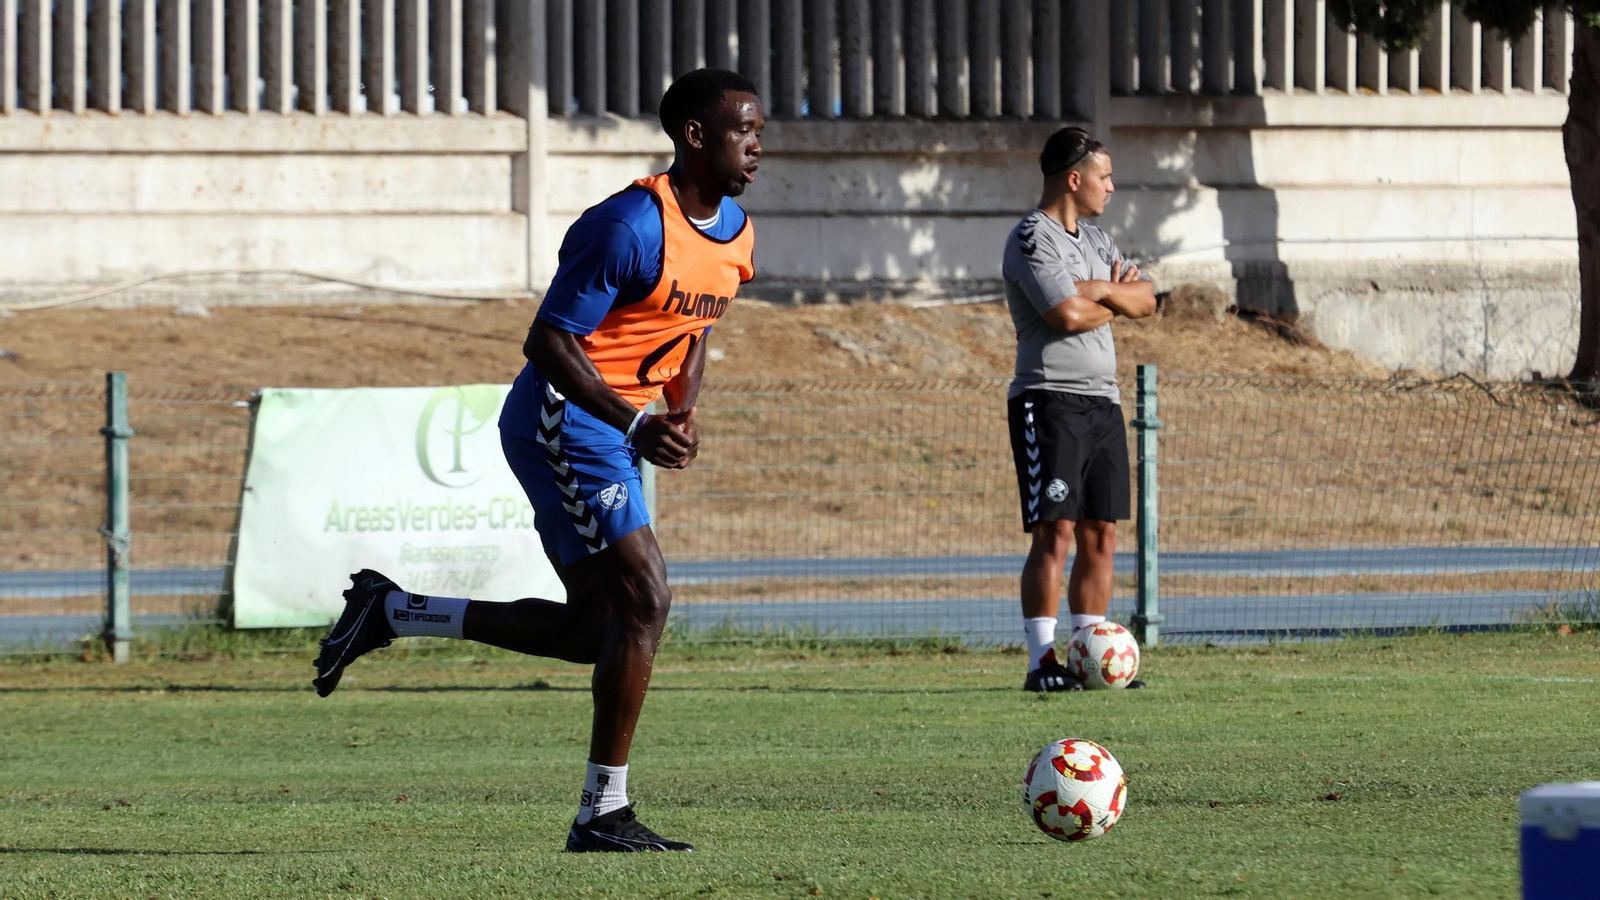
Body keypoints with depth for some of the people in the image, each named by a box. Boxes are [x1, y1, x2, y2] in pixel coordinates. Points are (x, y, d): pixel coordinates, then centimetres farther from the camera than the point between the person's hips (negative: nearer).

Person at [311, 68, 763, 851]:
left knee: (591, 632, 8)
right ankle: (602, 814, -10)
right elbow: (550, 341, -21)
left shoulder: (734, 233, 7)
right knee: (645, 598, -15)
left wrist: (683, 411, 4)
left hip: (613, 431, 9)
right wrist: (637, 425, -28)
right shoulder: (630, 227, -22)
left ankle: (391, 612, 19)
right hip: (563, 419, -9)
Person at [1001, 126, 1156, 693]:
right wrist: (1114, 300, 0)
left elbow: (1145, 301, 12)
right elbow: (1067, 315, -20)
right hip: (1050, 398, -8)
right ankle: (1042, 662, -11)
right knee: (1055, 533, -12)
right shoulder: (1033, 238, -9)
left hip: (1101, 400, 9)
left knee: (1101, 535, 6)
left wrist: (1099, 291, -8)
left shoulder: (1095, 241, 19)